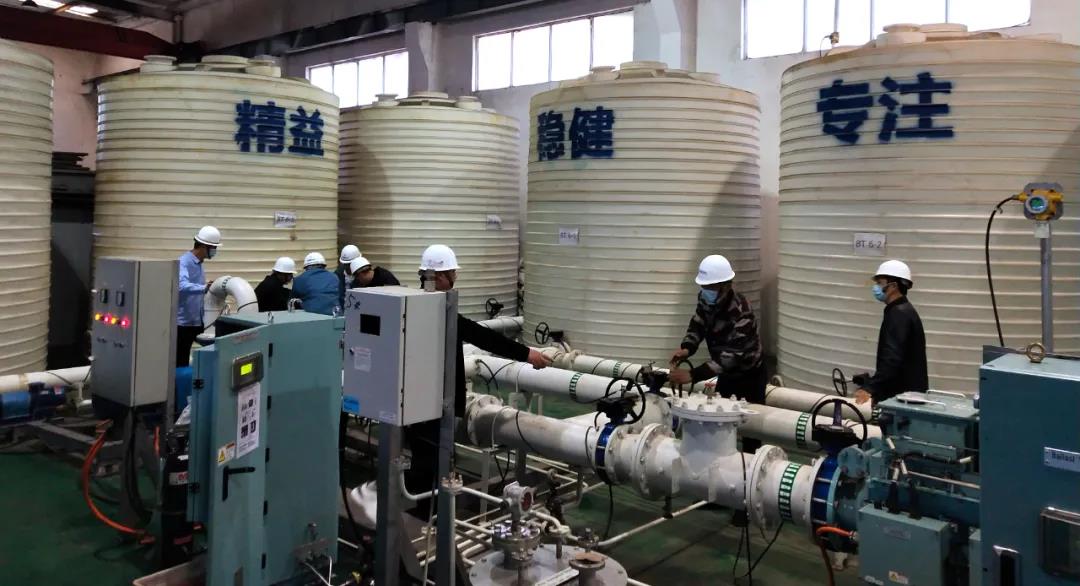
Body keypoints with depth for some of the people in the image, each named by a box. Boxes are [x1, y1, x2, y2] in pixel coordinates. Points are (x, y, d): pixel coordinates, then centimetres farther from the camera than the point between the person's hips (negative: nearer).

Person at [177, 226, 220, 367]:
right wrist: (203, 288, -47)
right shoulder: (184, 262, -16)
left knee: (184, 361, 12)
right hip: (182, 321, -8)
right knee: (179, 363, -3)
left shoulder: (199, 263, 11)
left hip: (195, 321, 8)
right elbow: (181, 286, -35)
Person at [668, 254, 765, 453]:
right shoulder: (705, 298, -14)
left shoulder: (740, 312, -36)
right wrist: (686, 348, -24)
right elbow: (697, 325, -1)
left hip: (749, 373, -7)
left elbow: (730, 356, -41)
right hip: (727, 372, 7)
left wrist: (692, 375, -47)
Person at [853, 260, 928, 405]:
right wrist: (870, 383, 21)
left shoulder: (899, 314, -16)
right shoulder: (902, 311, 17)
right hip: (902, 390, 10)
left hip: (903, 393, -10)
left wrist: (870, 388, -30)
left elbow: (893, 358, -26)